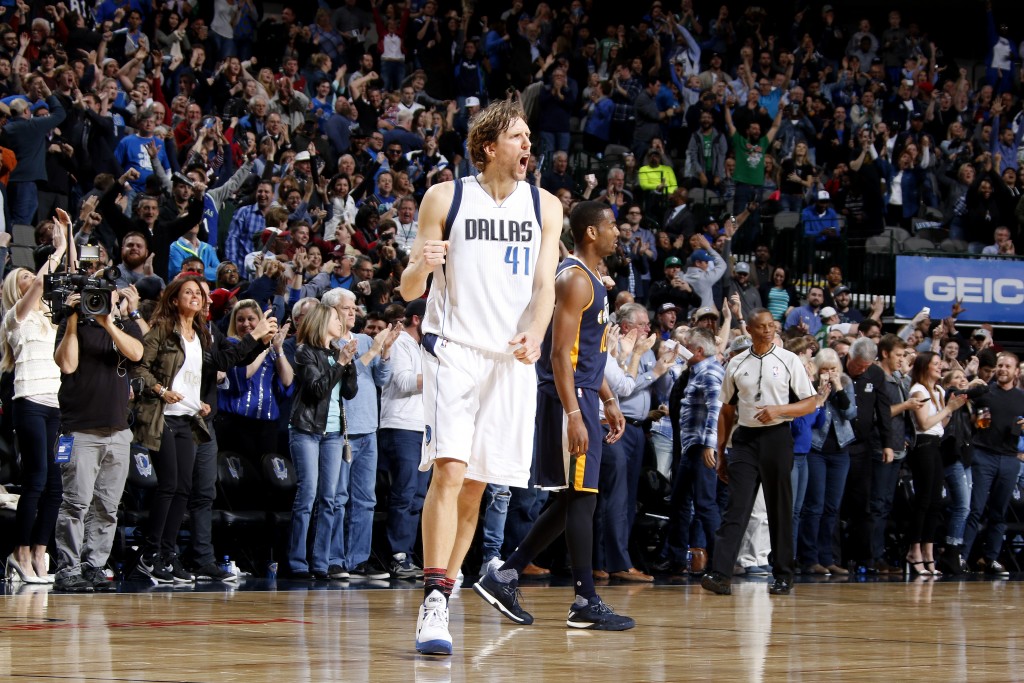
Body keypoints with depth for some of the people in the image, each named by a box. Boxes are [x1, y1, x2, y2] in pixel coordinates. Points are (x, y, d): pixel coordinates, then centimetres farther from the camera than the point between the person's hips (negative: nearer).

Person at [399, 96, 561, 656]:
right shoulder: (445, 198, 1)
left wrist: (533, 334, -18)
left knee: (476, 484, 6)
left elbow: (544, 285, 2)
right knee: (449, 469, -18)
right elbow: (408, 291, 2)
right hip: (453, 349, -3)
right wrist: (420, 266, -22)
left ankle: (442, 589, 18)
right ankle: (434, 606, -22)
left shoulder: (545, 207, 9)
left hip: (511, 358, 4)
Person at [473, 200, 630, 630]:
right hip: (567, 400, -10)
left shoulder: (591, 280, 19)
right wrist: (573, 414, -24)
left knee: (572, 501, 11)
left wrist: (608, 401, 23)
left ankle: (504, 578, 14)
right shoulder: (574, 279, -13)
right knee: (581, 499, -7)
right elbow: (560, 352, -20)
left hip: (583, 399, 10)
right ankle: (586, 604, -4)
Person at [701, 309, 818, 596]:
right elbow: (726, 411, 15)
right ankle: (720, 574, -18)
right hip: (745, 439, 1)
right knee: (736, 507, -9)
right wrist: (720, 453, 12)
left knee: (779, 509, 4)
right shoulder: (736, 364, 9)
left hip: (777, 436, -1)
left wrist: (778, 410, -14)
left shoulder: (789, 361, 2)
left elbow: (810, 403, 2)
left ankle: (783, 575, 13)